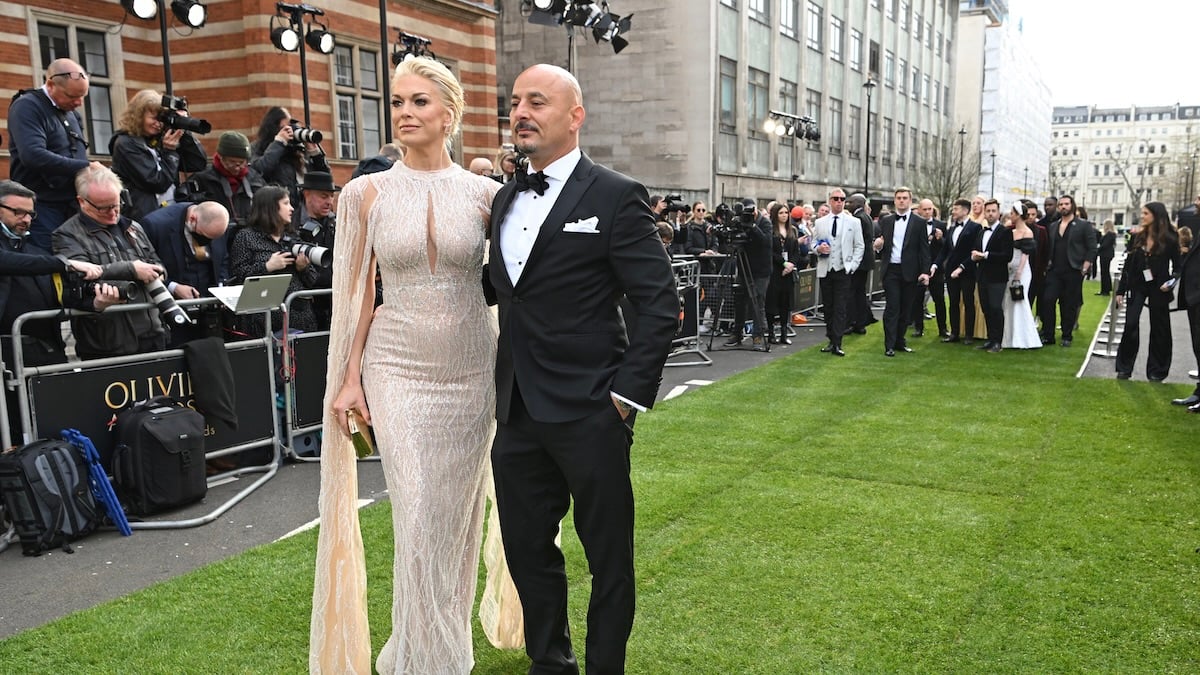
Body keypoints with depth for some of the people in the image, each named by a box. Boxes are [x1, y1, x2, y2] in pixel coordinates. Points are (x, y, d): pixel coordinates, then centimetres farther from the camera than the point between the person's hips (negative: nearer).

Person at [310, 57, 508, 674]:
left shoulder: (485, 194, 0)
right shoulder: (366, 193, 0)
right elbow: (358, 293, 3)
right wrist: (349, 377, -1)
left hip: (470, 369, 1)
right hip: (396, 369, -1)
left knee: (457, 512, 10)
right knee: (419, 518, -4)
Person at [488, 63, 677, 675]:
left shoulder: (616, 197, -8)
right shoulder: (506, 199, 12)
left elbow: (661, 305, -11)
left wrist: (628, 395, -14)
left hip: (589, 414, -6)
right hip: (518, 411, 7)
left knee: (609, 559, 9)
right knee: (527, 549, 17)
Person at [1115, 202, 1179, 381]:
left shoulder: (1169, 239, -6)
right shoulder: (1137, 237, 3)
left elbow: (1178, 265, 2)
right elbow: (1128, 265, 6)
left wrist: (1171, 283, -14)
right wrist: (1121, 290, 5)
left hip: (1158, 289, -2)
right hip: (1137, 286, 2)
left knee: (1159, 329, 5)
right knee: (1131, 326, -4)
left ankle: (1156, 372, 13)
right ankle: (1124, 368, 3)